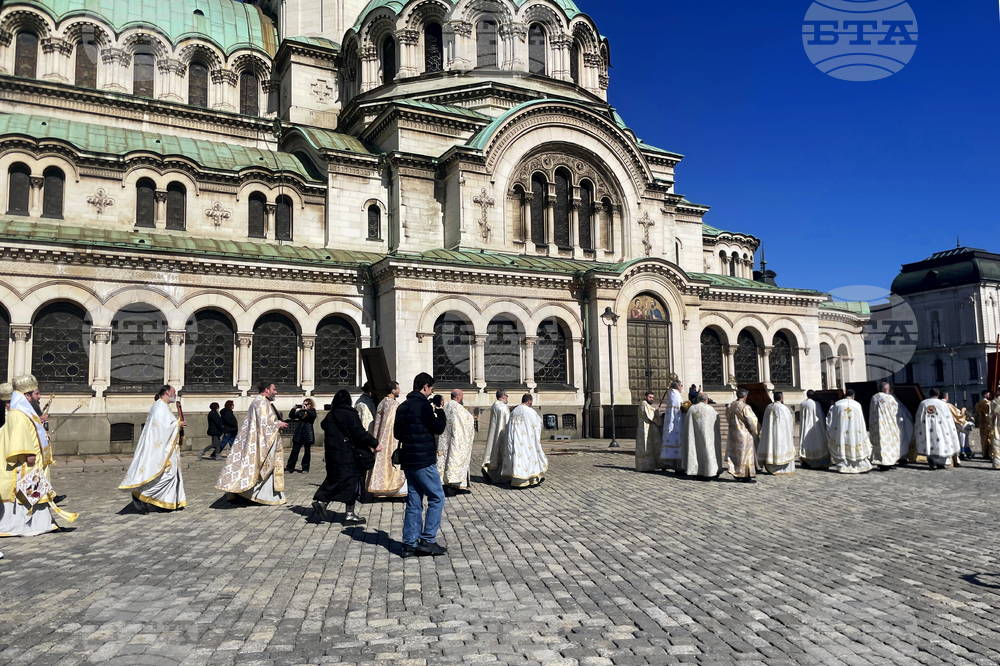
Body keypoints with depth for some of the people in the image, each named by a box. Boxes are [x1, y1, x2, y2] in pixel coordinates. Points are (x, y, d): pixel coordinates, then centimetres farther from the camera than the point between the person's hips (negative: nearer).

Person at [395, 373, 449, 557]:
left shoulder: (402, 406, 13)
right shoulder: (423, 405, -14)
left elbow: (397, 433, 18)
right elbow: (438, 428, -12)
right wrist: (439, 410, 2)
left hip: (408, 460, 9)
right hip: (423, 460, -8)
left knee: (414, 501, 11)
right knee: (437, 498, 1)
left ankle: (410, 543, 11)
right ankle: (427, 540, -1)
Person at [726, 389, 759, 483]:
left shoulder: (730, 406, 3)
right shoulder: (745, 407, -20)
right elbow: (751, 421, -16)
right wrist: (754, 431, 0)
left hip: (733, 433, 7)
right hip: (744, 434, -7)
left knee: (736, 453, 17)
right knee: (746, 454, 2)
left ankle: (736, 473, 21)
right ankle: (746, 477, 7)